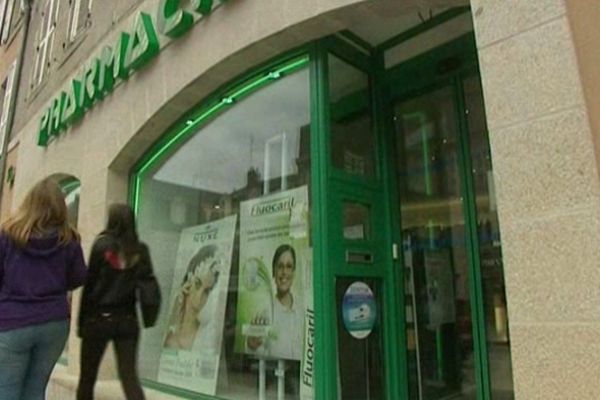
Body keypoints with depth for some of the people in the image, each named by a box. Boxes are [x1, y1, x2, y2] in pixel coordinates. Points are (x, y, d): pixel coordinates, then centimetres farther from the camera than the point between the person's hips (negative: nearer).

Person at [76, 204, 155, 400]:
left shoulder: (102, 244, -5)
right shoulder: (141, 250, 2)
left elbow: (89, 283, -4)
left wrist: (82, 321, 2)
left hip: (98, 318, -2)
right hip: (127, 320, 2)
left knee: (87, 377, 14)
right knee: (130, 377, 4)